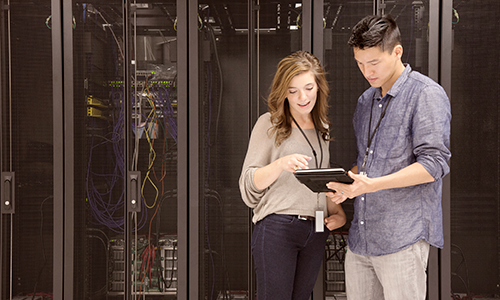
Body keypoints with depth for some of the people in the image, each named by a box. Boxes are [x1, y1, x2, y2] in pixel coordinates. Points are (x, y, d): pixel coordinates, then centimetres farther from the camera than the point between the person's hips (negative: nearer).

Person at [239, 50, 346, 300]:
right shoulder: (270, 124, -1)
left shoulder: (322, 128, 15)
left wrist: (337, 211, 6)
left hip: (316, 232, 5)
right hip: (276, 228, -5)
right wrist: (281, 164, -21)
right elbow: (249, 183, -4)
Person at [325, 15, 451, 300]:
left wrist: (373, 184, -24)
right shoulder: (365, 100, 17)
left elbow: (434, 163, -14)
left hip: (403, 237, -6)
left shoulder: (427, 94, -6)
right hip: (360, 236, 7)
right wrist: (348, 184, 2)